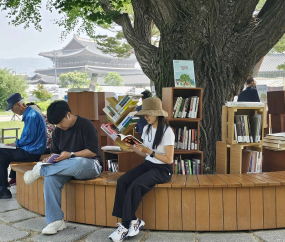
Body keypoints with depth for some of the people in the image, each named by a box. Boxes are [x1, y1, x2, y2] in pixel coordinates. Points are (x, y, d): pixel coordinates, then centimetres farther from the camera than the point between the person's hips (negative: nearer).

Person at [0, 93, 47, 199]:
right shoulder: (30, 113, 15)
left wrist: (16, 144, -7)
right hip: (32, 150, 10)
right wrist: (17, 143, 12)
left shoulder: (31, 116, -18)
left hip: (31, 153, -10)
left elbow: (29, 138, -21)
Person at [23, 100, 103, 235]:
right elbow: (55, 152, 16)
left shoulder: (85, 125, -9)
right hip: (66, 167, 6)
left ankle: (40, 170, -23)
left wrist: (70, 155, -22)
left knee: (77, 162, -43)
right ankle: (56, 221, -24)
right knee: (50, 178, -27)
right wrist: (50, 159, -6)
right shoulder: (57, 131, 11)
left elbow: (92, 152, -15)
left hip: (90, 165, -6)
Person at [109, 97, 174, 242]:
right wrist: (132, 147, -2)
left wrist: (149, 151, -20)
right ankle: (133, 221, -17)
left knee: (135, 186, -30)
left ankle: (126, 226, -17)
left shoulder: (167, 132, -13)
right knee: (122, 181, -20)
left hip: (163, 170, -7)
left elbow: (169, 159, -14)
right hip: (147, 165, 7)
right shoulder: (146, 129, 9)